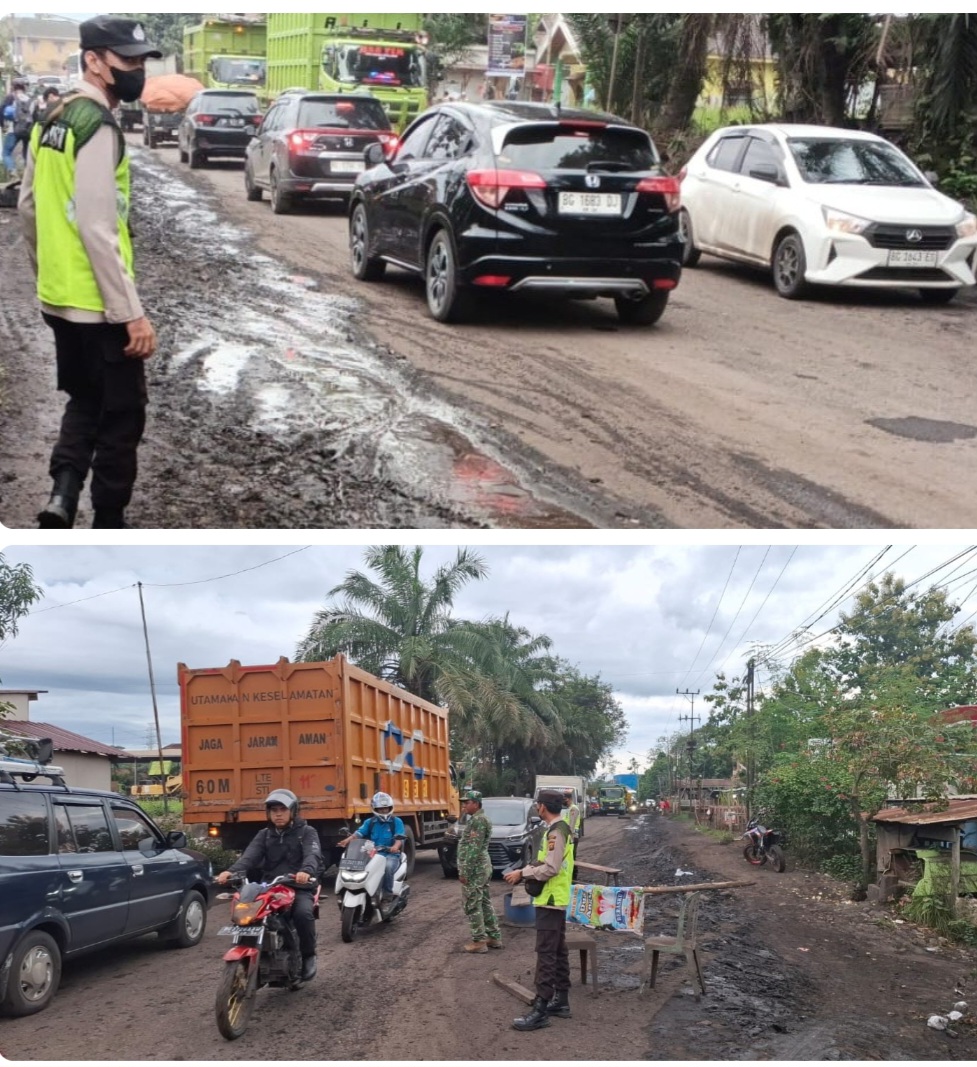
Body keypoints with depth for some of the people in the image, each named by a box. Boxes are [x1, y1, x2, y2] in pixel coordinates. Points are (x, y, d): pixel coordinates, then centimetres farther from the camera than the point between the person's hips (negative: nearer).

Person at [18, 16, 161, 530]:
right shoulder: (99, 128, -18)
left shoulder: (52, 119, 10)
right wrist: (132, 313, -21)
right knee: (121, 416, 5)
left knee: (84, 403, 22)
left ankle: (61, 496, 6)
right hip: (97, 305, -9)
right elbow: (97, 230, -23)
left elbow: (28, 208, 17)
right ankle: (108, 527, 14)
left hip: (57, 299, 9)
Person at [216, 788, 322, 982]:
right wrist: (232, 871, -25)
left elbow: (313, 854, -15)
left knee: (303, 913, -33)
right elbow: (250, 855, -3)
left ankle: (308, 956, -10)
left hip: (299, 888, -3)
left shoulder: (306, 832, 6)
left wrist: (306, 871, -40)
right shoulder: (264, 835, 16)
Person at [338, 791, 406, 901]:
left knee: (388, 866, -36)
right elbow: (359, 833, 2)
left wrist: (396, 846, -31)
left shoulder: (396, 822, 5)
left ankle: (388, 893, -19)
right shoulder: (370, 822, 15)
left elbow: (400, 837, -8)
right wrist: (347, 840, -18)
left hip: (391, 854, -3)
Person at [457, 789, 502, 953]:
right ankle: (494, 937, 19)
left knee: (472, 905, -5)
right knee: (485, 903, 14)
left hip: (475, 868, -11)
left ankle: (479, 941, -2)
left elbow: (473, 849, -23)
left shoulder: (477, 820, -17)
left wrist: (464, 871, -21)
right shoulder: (479, 819, 16)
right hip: (483, 866, 11)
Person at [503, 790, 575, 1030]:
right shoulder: (562, 828, 12)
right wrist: (526, 872, 1)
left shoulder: (555, 832, -19)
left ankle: (540, 1011, -11)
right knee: (558, 952, 15)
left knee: (546, 954, -10)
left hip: (550, 901, -11)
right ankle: (561, 1001, 22)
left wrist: (522, 873, -17)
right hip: (557, 899, 11)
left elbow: (550, 868, -24)